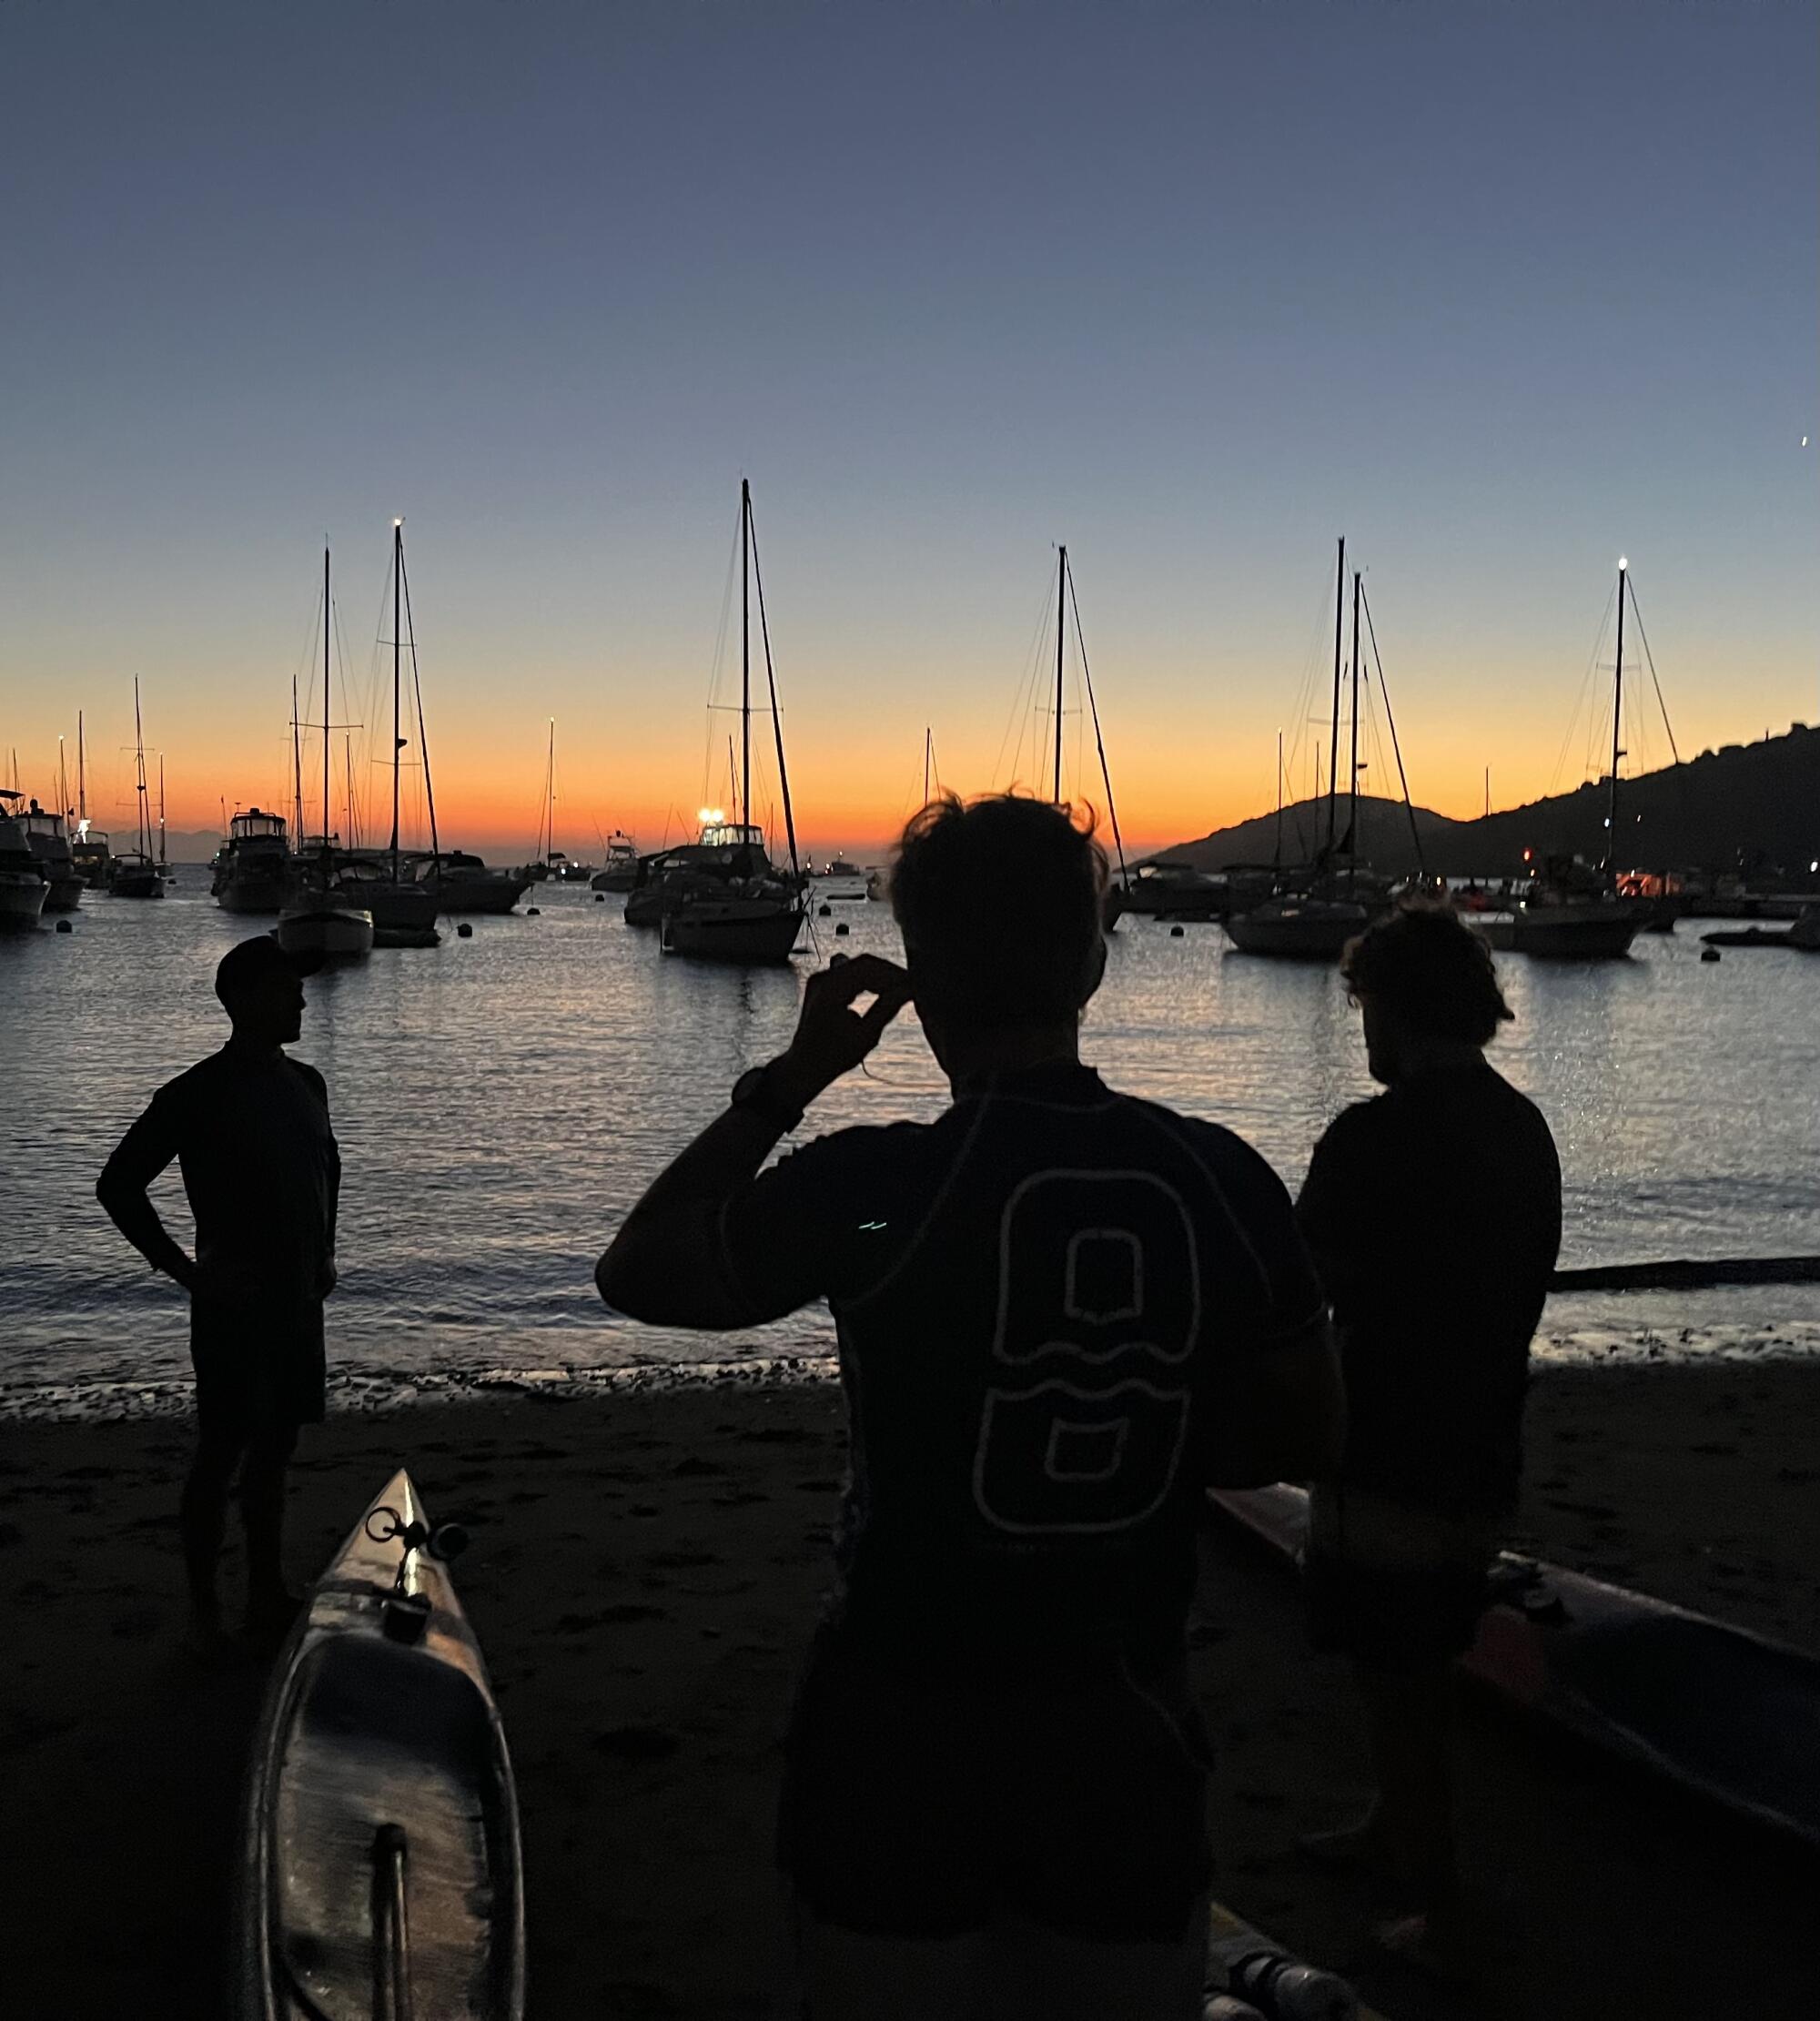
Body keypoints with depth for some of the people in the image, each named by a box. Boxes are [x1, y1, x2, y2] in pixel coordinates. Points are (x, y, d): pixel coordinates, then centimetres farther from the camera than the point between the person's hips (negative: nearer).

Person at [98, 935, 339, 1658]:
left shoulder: (305, 1083, 8)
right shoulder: (200, 1094, -13)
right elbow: (119, 1184, -12)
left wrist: (325, 1251, 13)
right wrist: (183, 1269, -13)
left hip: (298, 1298, 7)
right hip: (235, 1303, -7)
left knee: (275, 1448, 14)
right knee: (222, 1453, 0)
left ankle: (268, 1596, 24)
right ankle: (203, 1611, 11)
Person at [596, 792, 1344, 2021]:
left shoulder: (873, 1188, -18)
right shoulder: (1220, 1181, -9)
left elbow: (637, 1275, -3)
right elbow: (1307, 1435, 1)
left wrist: (789, 1079, 0)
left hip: (907, 1727, -2)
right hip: (1128, 1723, 3)